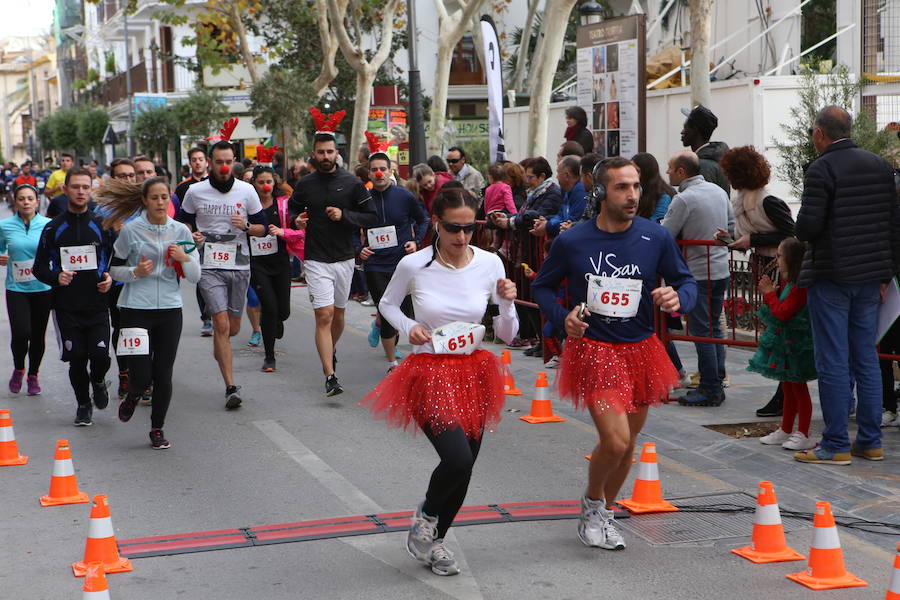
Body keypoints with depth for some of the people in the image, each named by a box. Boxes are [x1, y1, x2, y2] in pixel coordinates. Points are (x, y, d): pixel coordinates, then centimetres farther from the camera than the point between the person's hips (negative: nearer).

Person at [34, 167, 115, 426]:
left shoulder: (102, 225, 6)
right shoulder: (53, 228, 5)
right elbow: (39, 267, 8)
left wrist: (110, 278, -7)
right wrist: (56, 277, -12)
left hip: (97, 304, 0)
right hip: (66, 306, 0)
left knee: (100, 355, -11)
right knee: (76, 358, 0)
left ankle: (98, 382, 24)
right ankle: (83, 405, 22)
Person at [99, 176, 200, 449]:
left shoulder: (181, 231, 4)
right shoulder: (131, 230, -3)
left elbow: (195, 276, 7)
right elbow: (115, 269, 5)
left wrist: (184, 258, -13)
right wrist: (136, 271, -14)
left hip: (170, 309, 2)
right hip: (136, 310, -2)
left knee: (163, 375, 3)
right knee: (141, 376, -8)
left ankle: (157, 428, 22)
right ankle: (133, 396, 28)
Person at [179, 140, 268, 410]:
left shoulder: (246, 191, 3)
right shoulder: (195, 192, 1)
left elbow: (263, 227, 9)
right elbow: (183, 222, 14)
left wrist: (245, 226, -12)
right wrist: (191, 236, -8)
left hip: (239, 266, 2)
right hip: (209, 266, -2)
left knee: (233, 327, 11)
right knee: (222, 324, -12)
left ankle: (219, 347, 48)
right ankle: (231, 387, -11)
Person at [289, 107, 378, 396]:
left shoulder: (352, 183, -1)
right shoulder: (305, 184, 3)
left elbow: (372, 218, -1)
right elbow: (293, 210, 20)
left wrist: (345, 216, -16)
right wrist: (296, 221, -3)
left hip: (344, 258, 1)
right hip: (316, 261, -1)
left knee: (338, 314, 15)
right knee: (324, 316, -12)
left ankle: (331, 350, 45)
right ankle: (330, 377, -14)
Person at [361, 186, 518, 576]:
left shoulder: (489, 264, -5)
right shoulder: (413, 266, -11)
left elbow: (507, 334, 1)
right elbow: (387, 304, 10)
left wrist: (507, 303, -18)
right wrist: (408, 327, -9)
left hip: (474, 372, 4)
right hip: (430, 373, -4)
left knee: (463, 468, 11)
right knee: (458, 459, -21)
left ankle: (434, 540, 36)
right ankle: (425, 518, 11)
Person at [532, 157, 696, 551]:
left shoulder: (656, 238, -5)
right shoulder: (572, 242, -8)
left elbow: (686, 281, 5)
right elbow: (542, 286, 6)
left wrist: (679, 298, -18)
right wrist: (562, 317, -12)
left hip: (641, 350, 3)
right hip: (593, 350, -3)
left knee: (627, 444, 14)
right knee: (615, 441, -15)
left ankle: (602, 515, 37)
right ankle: (592, 504, 15)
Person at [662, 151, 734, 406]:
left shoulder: (683, 199, -16)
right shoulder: (718, 191, 9)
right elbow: (731, 225, 18)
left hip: (699, 273, -8)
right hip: (722, 269, 8)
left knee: (701, 330, -3)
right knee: (714, 327, 14)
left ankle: (709, 390, -1)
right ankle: (717, 383, 17)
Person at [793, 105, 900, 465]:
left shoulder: (821, 170, -13)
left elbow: (808, 227, -19)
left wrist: (800, 228, 5)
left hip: (831, 277, -6)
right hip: (870, 278, 6)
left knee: (833, 364, -1)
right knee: (866, 360, 12)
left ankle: (836, 446, 2)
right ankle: (870, 442, 16)